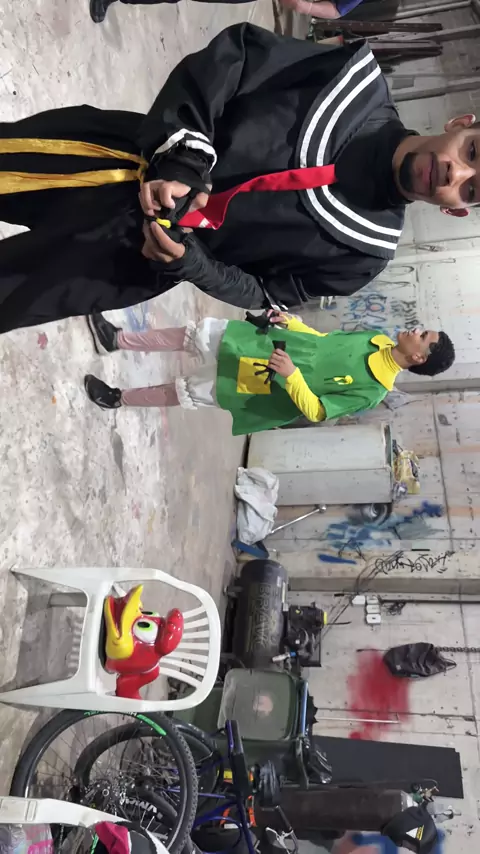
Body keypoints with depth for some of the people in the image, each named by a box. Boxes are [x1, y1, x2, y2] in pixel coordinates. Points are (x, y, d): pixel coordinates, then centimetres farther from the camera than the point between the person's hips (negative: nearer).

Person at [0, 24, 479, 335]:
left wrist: (188, 261, -18)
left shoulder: (367, 247, -8)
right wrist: (181, 157, -19)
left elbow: (266, 292, -1)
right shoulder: (360, 78, -8)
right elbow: (233, 53, -6)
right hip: (138, 163, 1)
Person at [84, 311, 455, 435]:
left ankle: (118, 398, 24)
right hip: (262, 342, 6)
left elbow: (315, 411, -21)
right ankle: (117, 340, 19)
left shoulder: (371, 391, -20)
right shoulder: (379, 340, 1)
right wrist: (291, 323, 4)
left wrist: (291, 375, -32)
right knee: (197, 332, 1)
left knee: (184, 393, -1)